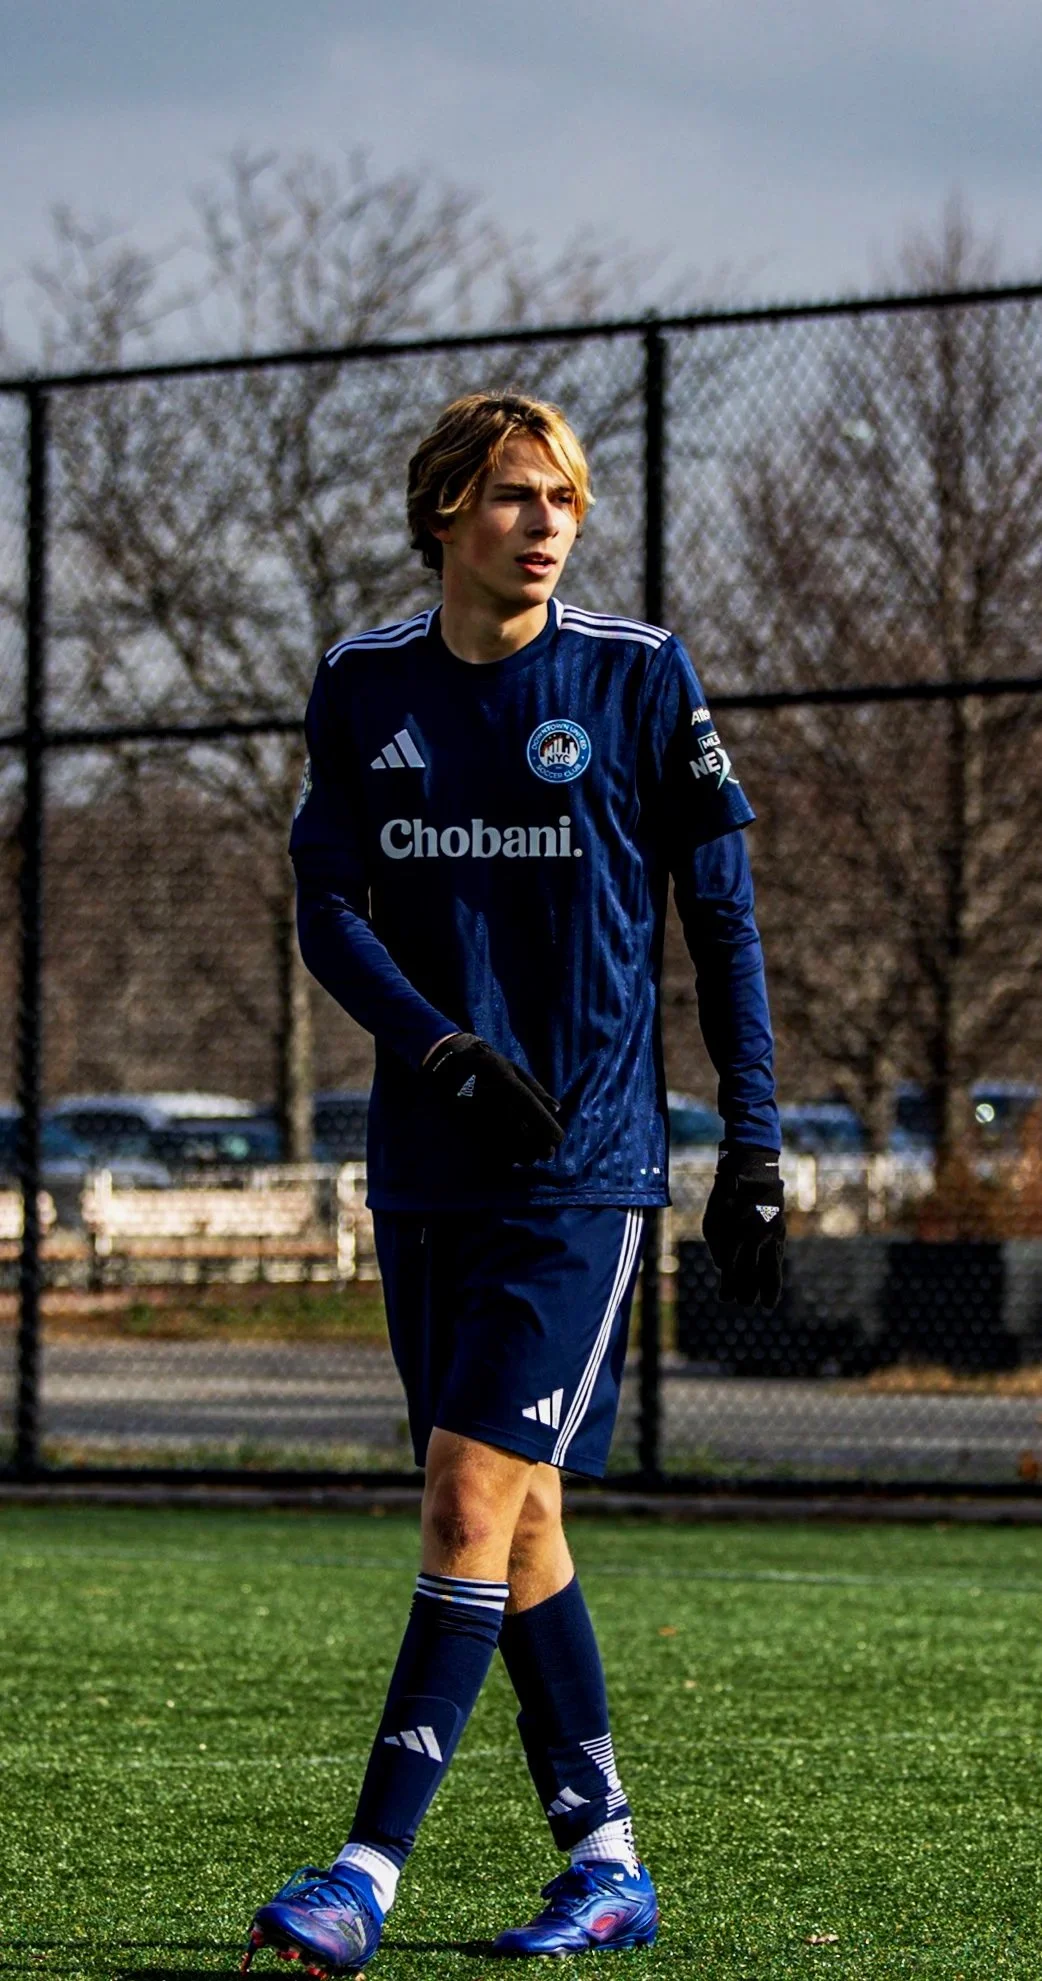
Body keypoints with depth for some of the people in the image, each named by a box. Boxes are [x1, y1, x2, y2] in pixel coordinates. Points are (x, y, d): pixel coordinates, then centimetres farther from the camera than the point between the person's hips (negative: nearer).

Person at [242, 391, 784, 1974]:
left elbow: (721, 914, 2)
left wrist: (754, 1144, -1)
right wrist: (442, 1048, -13)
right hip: (429, 1165, 5)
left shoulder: (638, 677, -2)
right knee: (515, 1514, 8)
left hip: (583, 1161, -4)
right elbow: (327, 909, 5)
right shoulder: (363, 687, 7)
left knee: (477, 1496, -13)